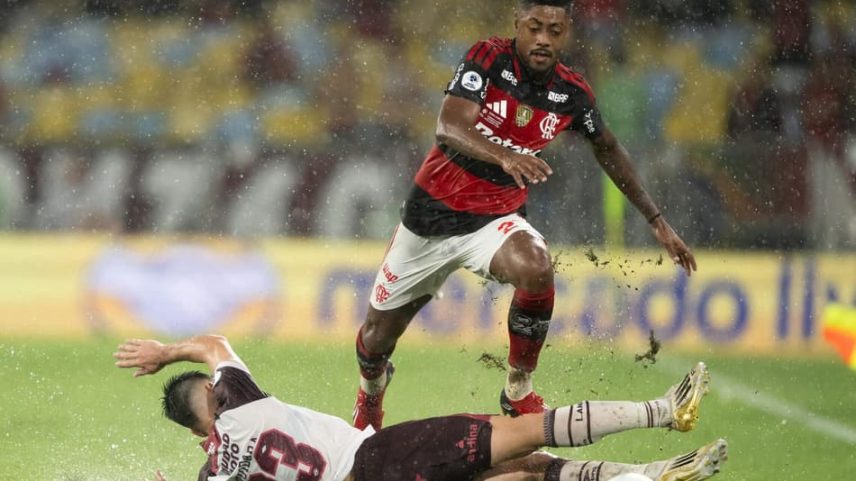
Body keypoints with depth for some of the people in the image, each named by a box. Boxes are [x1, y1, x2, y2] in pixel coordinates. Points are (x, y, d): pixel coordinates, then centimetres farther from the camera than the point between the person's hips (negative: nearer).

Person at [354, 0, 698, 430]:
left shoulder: (572, 93, -6)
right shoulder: (488, 59, -17)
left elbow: (608, 150, 14)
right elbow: (449, 128, -31)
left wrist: (657, 221, 16)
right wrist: (505, 156, -51)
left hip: (497, 218, 1)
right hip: (432, 214, -1)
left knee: (536, 270, -34)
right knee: (378, 335, 10)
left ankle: (518, 394, -14)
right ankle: (370, 393, 48)